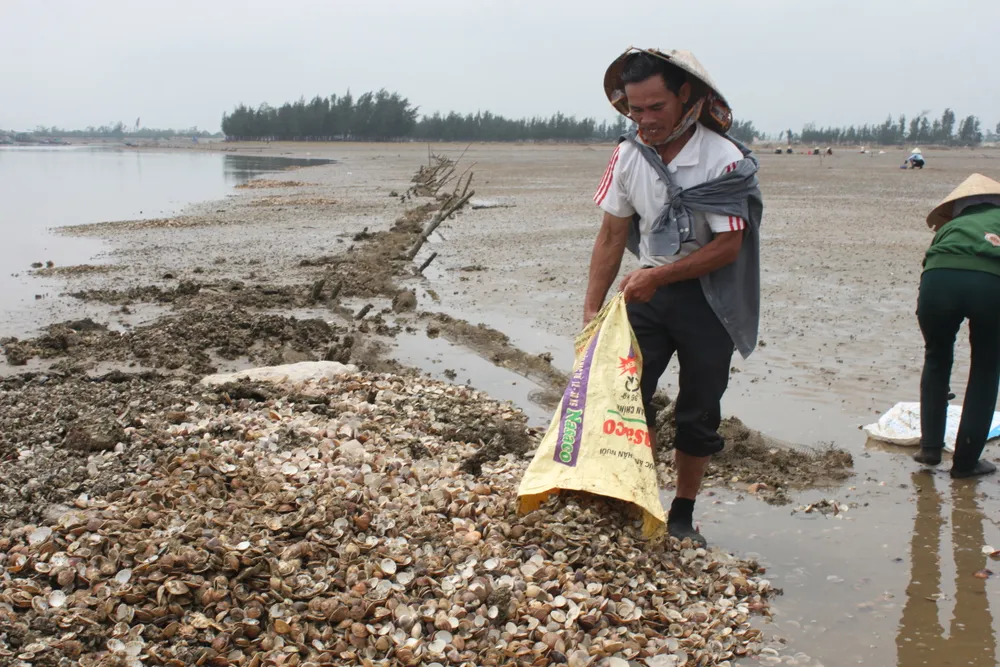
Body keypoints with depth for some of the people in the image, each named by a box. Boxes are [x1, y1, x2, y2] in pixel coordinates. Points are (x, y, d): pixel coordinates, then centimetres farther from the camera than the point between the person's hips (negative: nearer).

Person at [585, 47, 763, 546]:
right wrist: (592, 308, -2)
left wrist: (660, 275, -24)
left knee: (698, 414, 6)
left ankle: (682, 515, 21)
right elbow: (612, 235, 1)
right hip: (648, 289, 3)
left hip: (708, 298, -3)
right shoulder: (629, 154, -4)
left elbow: (728, 245, -18)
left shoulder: (724, 160, -18)